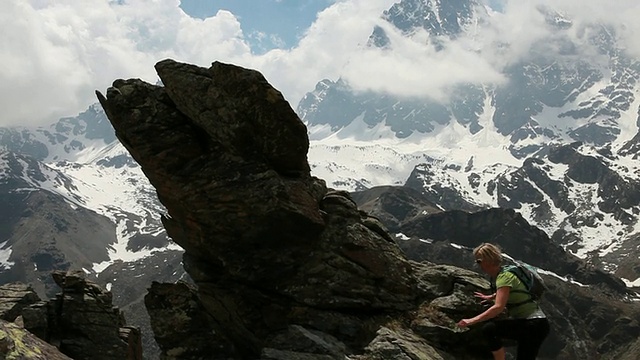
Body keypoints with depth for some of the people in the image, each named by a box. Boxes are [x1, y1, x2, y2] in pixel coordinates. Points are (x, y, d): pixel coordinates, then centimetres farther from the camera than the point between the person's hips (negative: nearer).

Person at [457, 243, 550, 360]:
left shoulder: (504, 276, -18)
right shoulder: (500, 274, 9)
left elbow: (498, 307, -31)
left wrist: (473, 320, -31)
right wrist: (490, 297, 29)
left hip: (534, 325, -10)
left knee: (489, 328, -24)